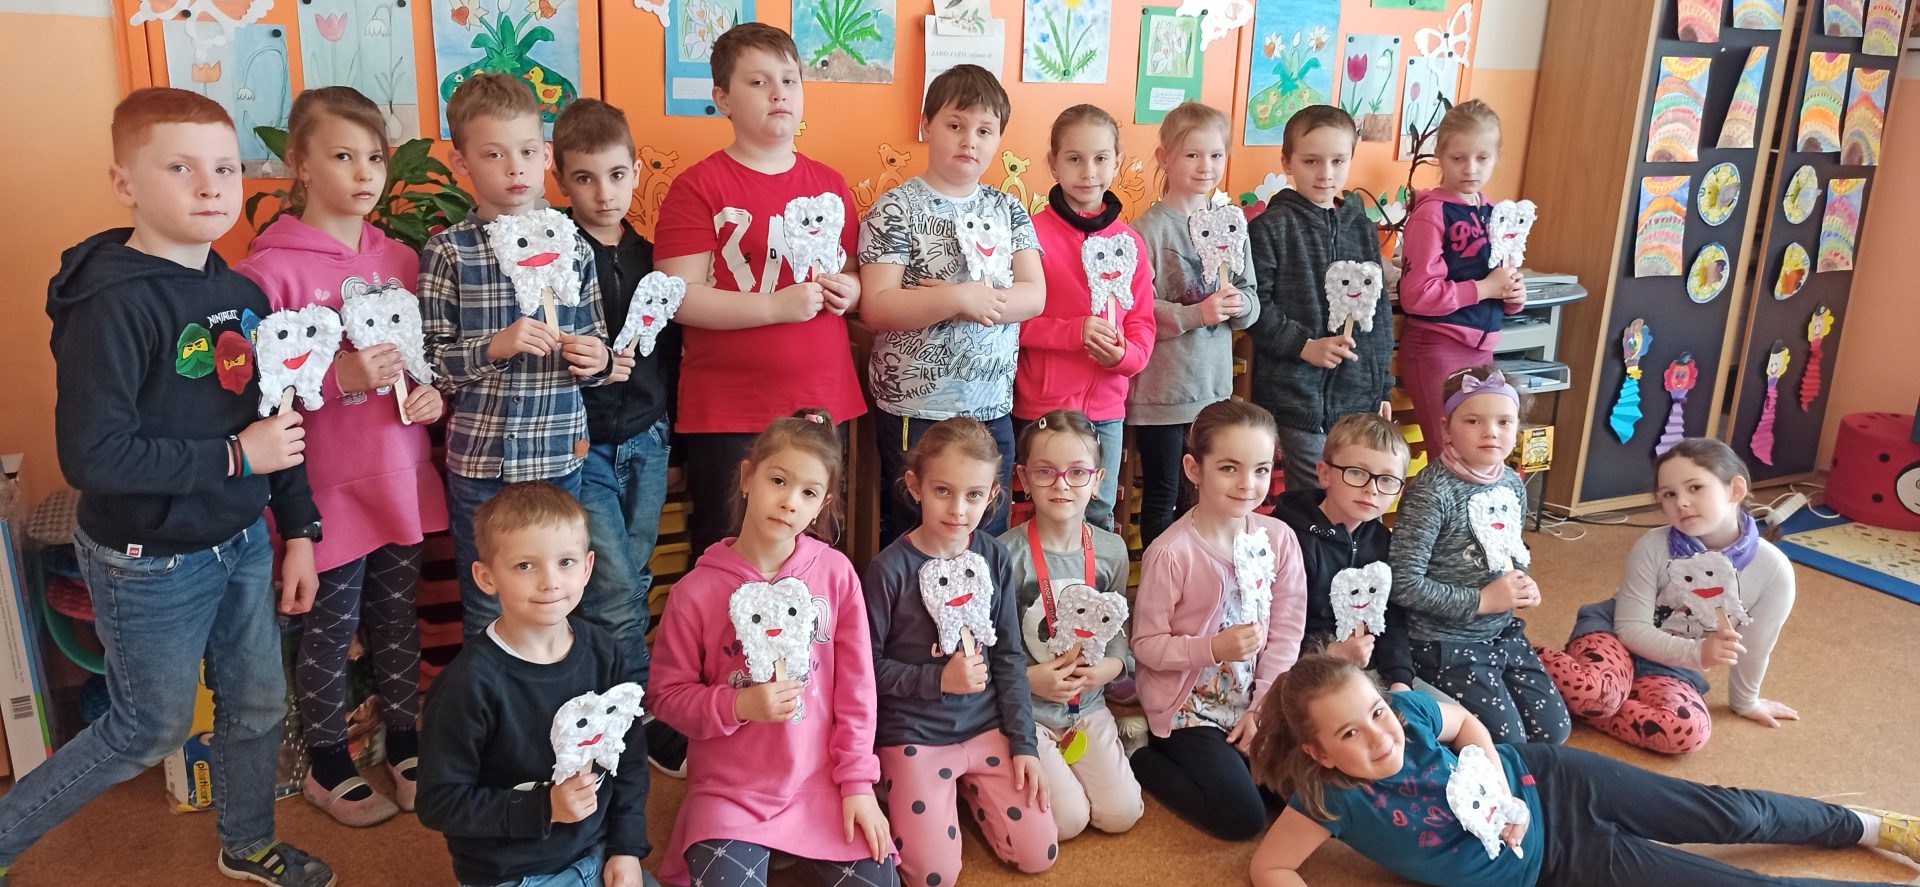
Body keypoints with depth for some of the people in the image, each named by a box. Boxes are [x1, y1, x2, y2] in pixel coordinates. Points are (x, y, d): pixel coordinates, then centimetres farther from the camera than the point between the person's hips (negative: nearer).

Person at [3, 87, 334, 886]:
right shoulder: (114, 303, -22)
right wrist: (234, 457, -24)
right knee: (152, 731, 11)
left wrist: (298, 529, 9)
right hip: (151, 562, -6)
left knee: (259, 706, 19)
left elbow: (276, 422, 8)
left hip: (240, 542, 7)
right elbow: (90, 456, -27)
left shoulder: (242, 295, 0)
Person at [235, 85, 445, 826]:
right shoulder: (272, 270, -13)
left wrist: (433, 391, -3)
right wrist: (339, 377, -26)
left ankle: (405, 741, 37)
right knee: (330, 629, 10)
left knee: (397, 616, 18)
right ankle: (327, 765, 31)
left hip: (401, 477, 5)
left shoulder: (401, 259, 5)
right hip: (327, 486, -5)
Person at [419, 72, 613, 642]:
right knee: (488, 615, 11)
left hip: (561, 456, 3)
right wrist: (495, 347, -21)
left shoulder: (573, 247, 3)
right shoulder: (449, 252, -6)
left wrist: (597, 360, -10)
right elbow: (429, 362, -7)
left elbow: (596, 345, 12)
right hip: (481, 460, -2)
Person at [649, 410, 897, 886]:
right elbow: (667, 696, -4)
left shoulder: (836, 573, -7)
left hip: (821, 782, 2)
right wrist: (738, 707, -19)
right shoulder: (697, 589, -12)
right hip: (729, 789, -1)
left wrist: (858, 781, -3)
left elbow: (856, 686, -1)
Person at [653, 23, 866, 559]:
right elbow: (680, 298, -13)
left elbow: (855, 275, 21)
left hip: (823, 404, 5)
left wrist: (851, 291, -2)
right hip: (726, 415, -4)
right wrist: (777, 305, -19)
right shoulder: (698, 187, -6)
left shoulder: (830, 184, 10)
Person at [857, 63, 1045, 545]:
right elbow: (877, 308, -15)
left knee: (987, 538, 14)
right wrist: (958, 298, -21)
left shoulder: (1008, 210, 8)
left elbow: (1034, 295, -1)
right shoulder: (896, 209, -6)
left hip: (991, 409, 5)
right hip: (915, 410, -4)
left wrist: (976, 300, -16)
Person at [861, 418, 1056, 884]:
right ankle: (895, 790, 18)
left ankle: (967, 787, 24)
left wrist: (1024, 743, 0)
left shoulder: (993, 558, -3)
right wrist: (939, 679, -19)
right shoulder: (889, 569, -16)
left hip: (987, 727, 4)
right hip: (913, 736, -4)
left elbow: (1010, 658, 3)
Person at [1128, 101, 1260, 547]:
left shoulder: (1232, 221, 5)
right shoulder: (1150, 227, -11)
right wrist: (1197, 314, -22)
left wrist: (1240, 305, -13)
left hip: (1215, 385, 5)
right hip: (1161, 389, -5)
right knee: (1161, 497, 8)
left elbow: (1251, 301, 9)